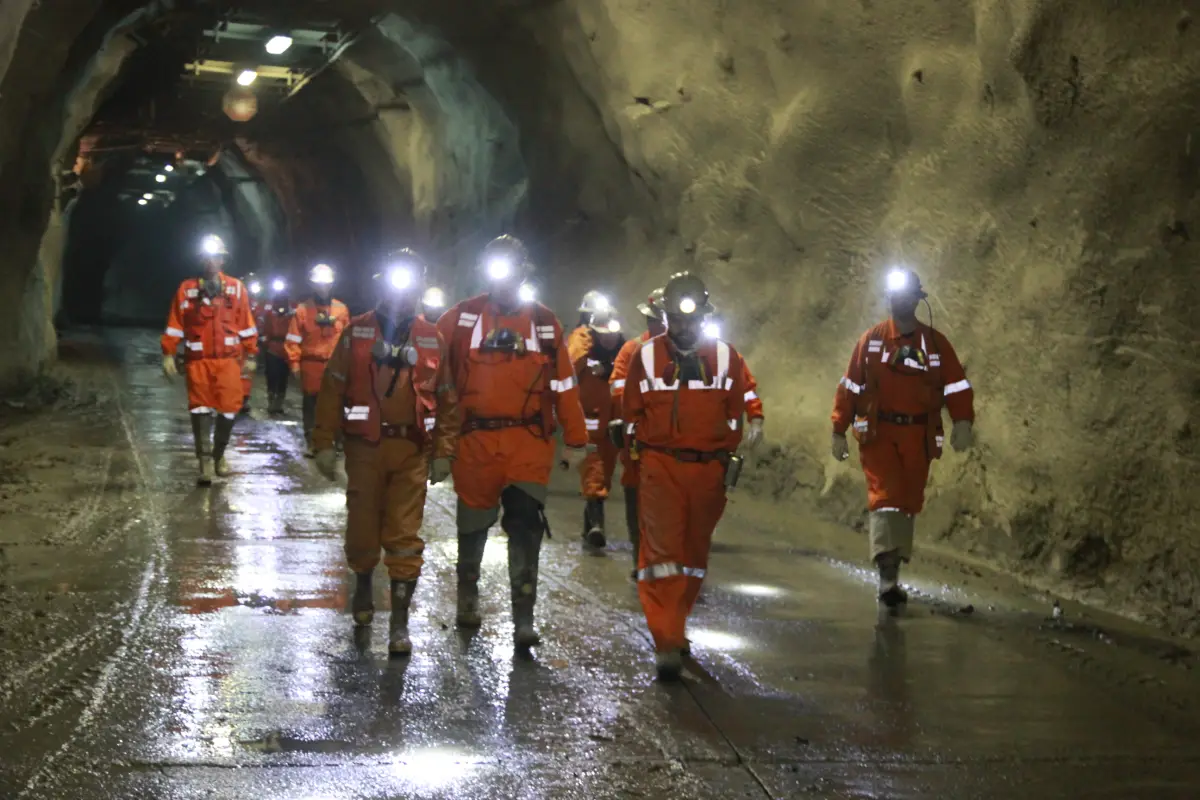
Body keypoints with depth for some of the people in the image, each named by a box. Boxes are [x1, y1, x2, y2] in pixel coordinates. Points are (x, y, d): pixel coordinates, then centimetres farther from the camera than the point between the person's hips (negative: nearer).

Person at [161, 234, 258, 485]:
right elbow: (174, 325, 5)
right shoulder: (187, 289, 4)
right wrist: (168, 355, -1)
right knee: (200, 408, -4)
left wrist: (250, 356, 7)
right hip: (198, 360, 0)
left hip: (229, 359, 1)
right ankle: (205, 462, -4)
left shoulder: (236, 288, 7)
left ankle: (219, 454, 21)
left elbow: (247, 325, 9)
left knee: (229, 408, 1)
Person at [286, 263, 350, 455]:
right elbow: (293, 339, -2)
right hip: (311, 364, -1)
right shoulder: (302, 309, -1)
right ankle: (310, 442, 13)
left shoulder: (341, 309, 6)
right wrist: (294, 363, -7)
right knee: (311, 403, 6)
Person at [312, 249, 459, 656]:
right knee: (363, 525, 10)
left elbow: (446, 399, 6)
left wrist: (443, 452, 1)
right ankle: (363, 585, 40)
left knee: (405, 535, -3)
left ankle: (400, 621, 2)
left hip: (412, 451, 0)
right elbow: (332, 388, 1)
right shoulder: (357, 331, 2)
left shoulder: (432, 339, 5)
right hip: (365, 446, 0)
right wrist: (324, 443, -4)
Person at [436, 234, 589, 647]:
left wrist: (576, 440, 8)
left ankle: (524, 617, -4)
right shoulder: (461, 317, 1)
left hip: (530, 441, 0)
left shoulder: (545, 322, 6)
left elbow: (564, 384, 9)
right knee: (473, 524, 13)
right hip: (475, 439, 0)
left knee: (525, 524, -9)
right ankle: (468, 595, 37)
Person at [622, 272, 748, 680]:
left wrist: (728, 455, 9)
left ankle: (673, 628, 29)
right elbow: (632, 410, 10)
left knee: (695, 553, 12)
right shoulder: (647, 355, 1)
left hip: (708, 467, 3)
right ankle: (667, 643, -14)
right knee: (662, 550, -14)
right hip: (660, 466, -3)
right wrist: (648, 448, 4)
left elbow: (736, 409, 14)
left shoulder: (725, 356, 5)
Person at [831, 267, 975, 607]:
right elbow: (849, 388, 7)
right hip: (878, 433, -2)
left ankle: (892, 573, 19)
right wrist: (839, 432, 4)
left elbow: (957, 386, 3)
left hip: (917, 437, 2)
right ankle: (887, 576, -24)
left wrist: (963, 421, -14)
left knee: (908, 503, 7)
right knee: (885, 496, -16)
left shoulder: (935, 343, 8)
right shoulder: (870, 340, 6)